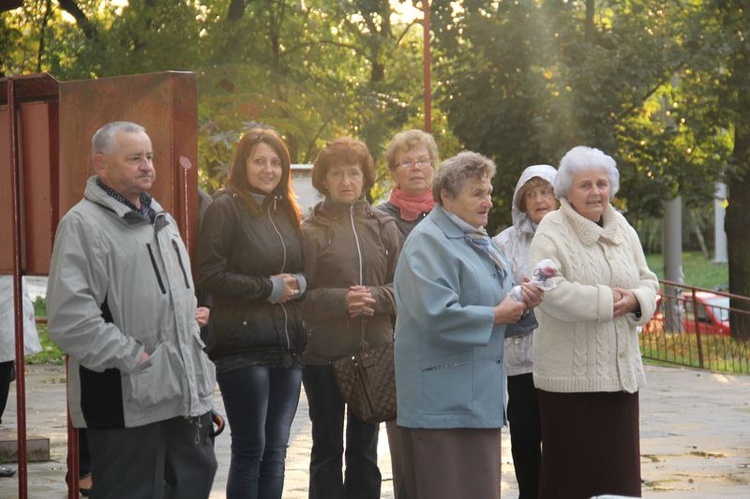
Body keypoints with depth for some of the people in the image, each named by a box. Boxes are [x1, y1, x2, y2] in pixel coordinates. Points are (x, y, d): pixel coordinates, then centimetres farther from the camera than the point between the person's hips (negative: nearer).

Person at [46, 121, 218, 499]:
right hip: (126, 401, -8)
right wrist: (134, 358, -20)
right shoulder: (84, 223, -12)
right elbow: (70, 318, -22)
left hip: (186, 393, 9)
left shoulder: (160, 219, 17)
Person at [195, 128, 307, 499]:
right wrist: (268, 288, -13)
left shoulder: (286, 211, 15)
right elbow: (209, 274, -13)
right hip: (244, 346, -6)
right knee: (249, 448, -2)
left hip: (287, 343, 6)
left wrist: (297, 283, -2)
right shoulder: (226, 207, -6)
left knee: (276, 449, 9)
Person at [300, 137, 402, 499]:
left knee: (365, 449, 11)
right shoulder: (310, 230, -2)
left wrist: (374, 296, -15)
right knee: (327, 449, 7)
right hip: (323, 354, -2)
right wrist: (340, 300, -20)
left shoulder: (383, 227, 7)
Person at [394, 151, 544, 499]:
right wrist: (495, 316, -13)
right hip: (445, 401, -9)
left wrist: (520, 299, 1)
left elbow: (489, 300, 23)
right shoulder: (428, 242, -11)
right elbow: (436, 315, -23)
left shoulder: (480, 241, 18)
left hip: (480, 397, 9)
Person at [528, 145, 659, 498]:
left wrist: (635, 300, -8)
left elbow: (647, 281, 14)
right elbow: (550, 290, -19)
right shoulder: (552, 231, -6)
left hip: (620, 372, 6)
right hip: (570, 376, -6)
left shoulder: (622, 229, 13)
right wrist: (604, 299, -17)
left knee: (618, 469, 7)